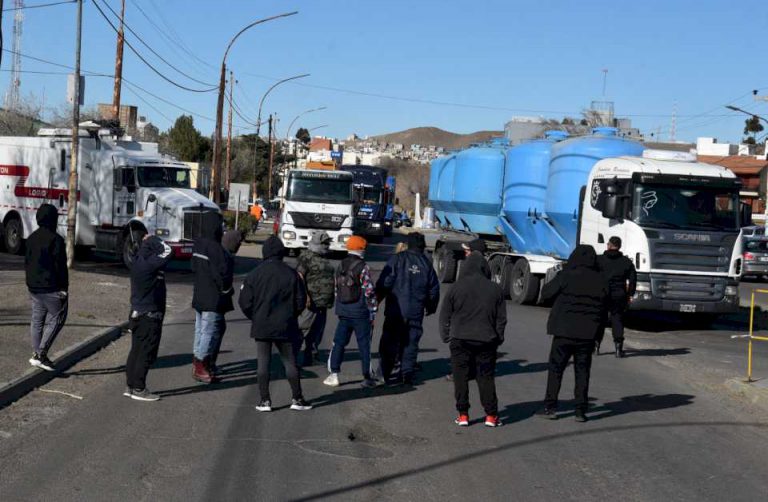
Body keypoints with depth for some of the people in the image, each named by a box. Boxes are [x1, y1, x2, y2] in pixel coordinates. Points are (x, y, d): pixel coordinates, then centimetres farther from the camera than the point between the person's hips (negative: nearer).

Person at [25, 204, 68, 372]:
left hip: (34, 287, 8)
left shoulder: (31, 238, 9)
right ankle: (41, 354, -7)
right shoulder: (55, 239, -16)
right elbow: (60, 266, -16)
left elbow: (27, 262, 15)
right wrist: (64, 288, -11)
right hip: (52, 288, -8)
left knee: (37, 319, 13)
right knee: (55, 319, 0)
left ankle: (36, 354, 17)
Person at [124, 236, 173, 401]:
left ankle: (131, 386, 20)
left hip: (138, 314, 10)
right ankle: (138, 389, 1)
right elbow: (167, 252, -18)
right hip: (149, 316, -10)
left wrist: (148, 241, 14)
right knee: (146, 353, -3)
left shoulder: (138, 262, 8)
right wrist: (153, 240, -7)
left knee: (136, 351, 14)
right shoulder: (148, 265, -20)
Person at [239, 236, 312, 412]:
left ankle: (264, 400, 5)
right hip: (286, 327, 0)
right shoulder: (291, 274, -5)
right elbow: (301, 301, -1)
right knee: (290, 362, 9)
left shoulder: (255, 274, -5)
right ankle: (297, 399, 12)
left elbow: (245, 302, -4)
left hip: (261, 327, 0)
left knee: (263, 363, 5)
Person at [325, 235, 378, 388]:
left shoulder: (340, 266, 7)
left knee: (339, 343, 12)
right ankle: (367, 378, 8)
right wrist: (373, 312, -6)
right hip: (360, 313, -5)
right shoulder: (363, 267, -12)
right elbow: (369, 292, -14)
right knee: (364, 345, 3)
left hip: (343, 312, 5)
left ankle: (333, 374, 8)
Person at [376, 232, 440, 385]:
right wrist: (431, 307, 25)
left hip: (395, 310, -2)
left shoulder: (397, 259, -6)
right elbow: (434, 289, 11)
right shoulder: (426, 264, 5)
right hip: (416, 313, 2)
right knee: (411, 343, 9)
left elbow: (384, 283, -12)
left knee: (390, 341, 7)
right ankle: (407, 374, 7)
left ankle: (385, 372, 7)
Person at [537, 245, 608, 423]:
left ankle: (550, 407, 8)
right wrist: (597, 334, 13)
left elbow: (546, 293, -4)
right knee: (582, 372, 9)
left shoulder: (566, 276, -11)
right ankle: (581, 410, 9)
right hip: (588, 335, 3)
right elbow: (604, 310, 7)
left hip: (564, 333, -3)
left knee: (555, 369, 7)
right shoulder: (601, 281, 3)